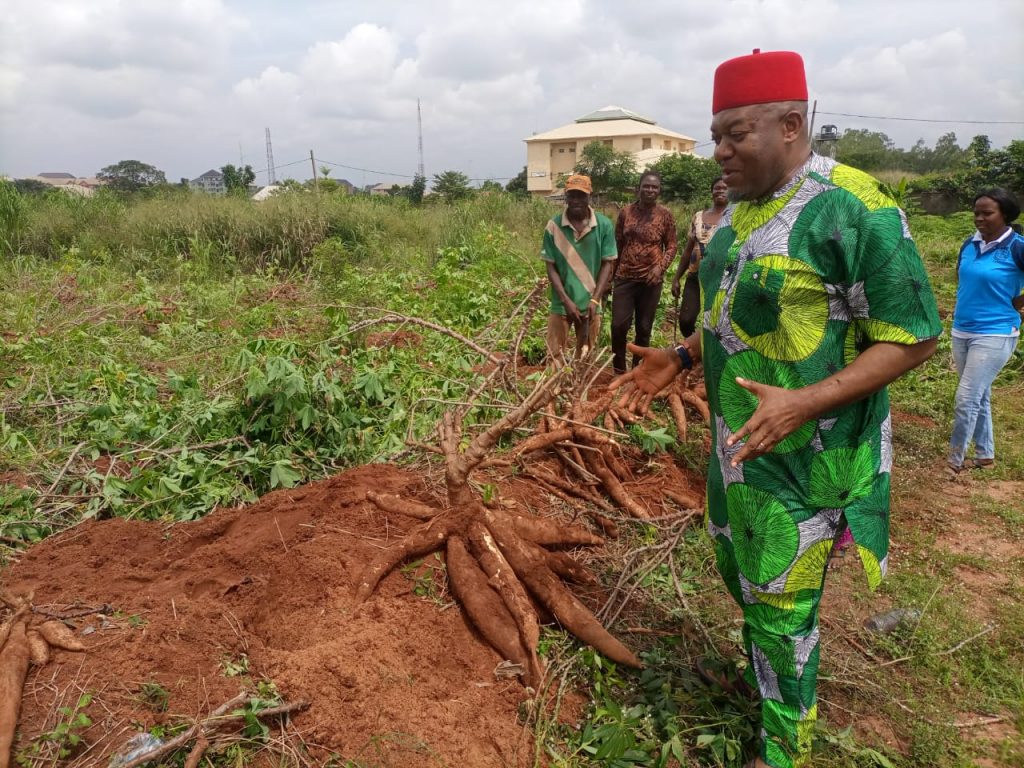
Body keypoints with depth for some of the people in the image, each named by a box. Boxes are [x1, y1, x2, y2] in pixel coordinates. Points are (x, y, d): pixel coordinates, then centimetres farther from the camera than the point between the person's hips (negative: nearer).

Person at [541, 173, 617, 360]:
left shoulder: (604, 225, -5)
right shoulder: (553, 226, -6)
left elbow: (608, 264, -2)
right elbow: (551, 267, -3)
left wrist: (595, 299, -10)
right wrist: (566, 301, -11)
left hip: (590, 304, 1)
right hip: (561, 305, 0)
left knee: (584, 358, 13)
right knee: (554, 356, 4)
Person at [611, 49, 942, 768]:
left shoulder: (854, 208, -19)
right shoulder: (742, 210, 7)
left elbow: (913, 336, -18)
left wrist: (805, 402, -30)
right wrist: (679, 358, 5)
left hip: (802, 457, -8)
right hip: (737, 442, 8)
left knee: (782, 603, 6)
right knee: (741, 576, 23)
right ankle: (768, 685, 50)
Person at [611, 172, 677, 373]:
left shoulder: (665, 215, -1)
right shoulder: (626, 212, 2)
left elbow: (671, 246, 3)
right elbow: (617, 244, 8)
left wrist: (660, 267, -15)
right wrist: (610, 274, 8)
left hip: (651, 279, 0)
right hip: (625, 277, 1)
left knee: (644, 328, 7)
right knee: (619, 325, -5)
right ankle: (619, 370, 15)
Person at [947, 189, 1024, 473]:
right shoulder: (970, 244, 2)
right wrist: (969, 299, 10)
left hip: (994, 335, -6)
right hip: (961, 331, 6)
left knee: (966, 400, -6)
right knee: (979, 398, 16)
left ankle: (955, 461, 7)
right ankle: (985, 455, 30)